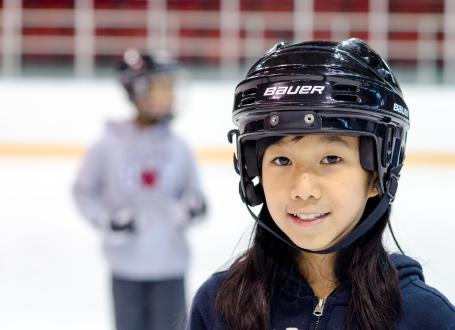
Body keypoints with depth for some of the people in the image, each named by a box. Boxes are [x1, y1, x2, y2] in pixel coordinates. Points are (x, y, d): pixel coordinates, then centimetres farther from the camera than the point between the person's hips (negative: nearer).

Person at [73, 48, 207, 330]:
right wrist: (106, 220, -11)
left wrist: (191, 206, -16)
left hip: (170, 264, 1)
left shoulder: (178, 148, -2)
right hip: (127, 266, -1)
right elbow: (84, 191, 3)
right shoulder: (110, 145, -7)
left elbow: (193, 191, 7)